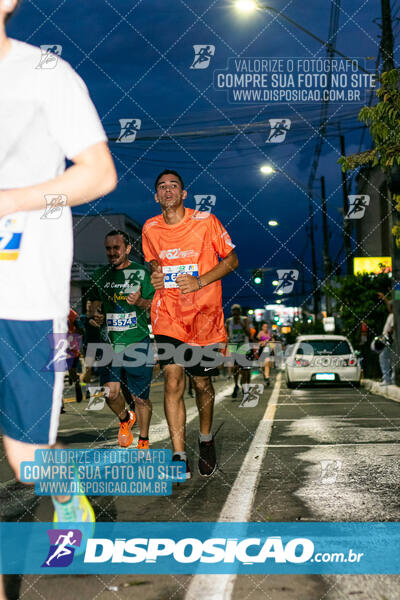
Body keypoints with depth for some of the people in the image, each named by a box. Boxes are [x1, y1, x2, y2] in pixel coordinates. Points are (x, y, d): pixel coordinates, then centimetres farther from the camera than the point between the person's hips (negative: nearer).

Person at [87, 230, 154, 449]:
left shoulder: (141, 273, 0)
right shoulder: (100, 275, 11)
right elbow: (94, 303, 22)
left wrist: (140, 301, -21)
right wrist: (95, 315, -1)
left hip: (138, 343, -3)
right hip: (110, 343, 3)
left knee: (140, 396, 1)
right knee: (110, 391, -7)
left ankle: (143, 441, 20)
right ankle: (125, 419, 25)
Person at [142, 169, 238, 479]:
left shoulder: (206, 221, -5)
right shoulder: (150, 229, 5)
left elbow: (231, 260, 1)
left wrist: (200, 281, -13)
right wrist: (155, 276, -1)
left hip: (204, 314, -1)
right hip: (168, 316, 1)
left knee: (202, 383, 10)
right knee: (173, 381, -12)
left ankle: (206, 439, 37)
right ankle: (179, 458, -7)